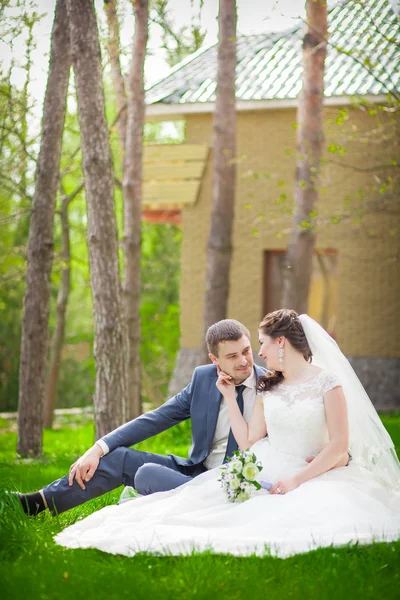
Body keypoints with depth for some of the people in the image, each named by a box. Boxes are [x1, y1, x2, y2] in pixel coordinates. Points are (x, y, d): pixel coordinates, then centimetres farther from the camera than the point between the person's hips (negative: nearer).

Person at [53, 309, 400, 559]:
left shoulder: (328, 382, -3)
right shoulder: (268, 387, 15)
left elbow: (339, 446, -10)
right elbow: (248, 443, 11)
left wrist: (297, 479, -20)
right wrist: (229, 397, 11)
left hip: (315, 477, -5)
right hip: (268, 474, 6)